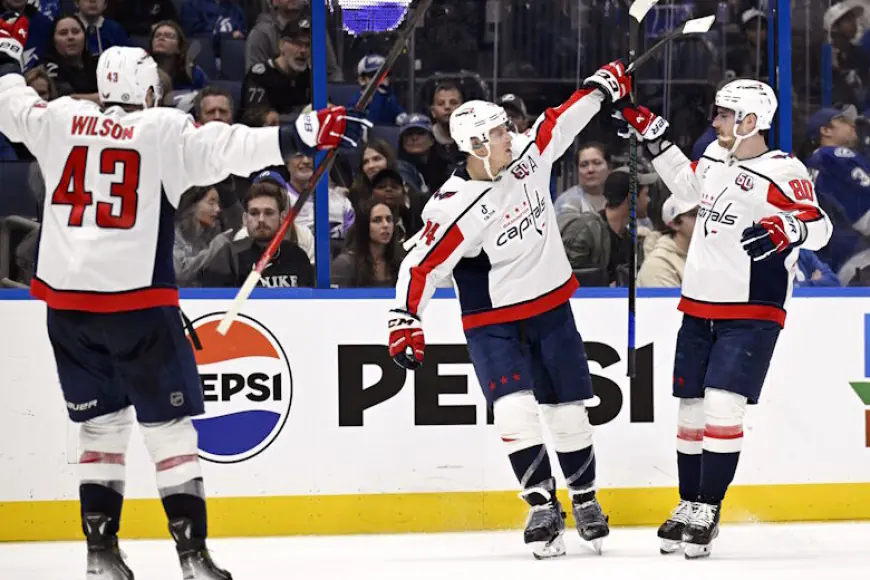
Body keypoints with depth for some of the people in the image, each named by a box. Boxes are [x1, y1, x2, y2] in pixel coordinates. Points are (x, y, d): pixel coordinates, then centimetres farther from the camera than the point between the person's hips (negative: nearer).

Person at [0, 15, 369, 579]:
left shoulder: (61, 121, 8)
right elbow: (229, 148, -14)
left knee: (101, 422, 16)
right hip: (137, 300, -4)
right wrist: (303, 134, -16)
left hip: (66, 296, 4)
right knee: (169, 425, 3)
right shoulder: (165, 130, -2)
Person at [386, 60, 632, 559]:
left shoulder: (528, 153, -7)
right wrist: (405, 322, -28)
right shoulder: (455, 208, -23)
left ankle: (585, 499, 26)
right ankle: (542, 507, -13)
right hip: (492, 321, -5)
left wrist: (605, 85, 17)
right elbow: (422, 264, -21)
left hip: (551, 307, 5)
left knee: (569, 409, 9)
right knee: (516, 407, -20)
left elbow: (564, 119, 8)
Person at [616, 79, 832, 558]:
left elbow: (818, 228, -21)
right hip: (699, 309, 7)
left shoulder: (781, 172, -14)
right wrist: (653, 135, 26)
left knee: (723, 408, -14)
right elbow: (687, 184, 29)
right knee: (691, 408, 10)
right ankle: (689, 506, 22)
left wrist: (789, 228, -42)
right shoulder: (716, 157, 9)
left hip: (751, 315, -7)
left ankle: (708, 512, -6)